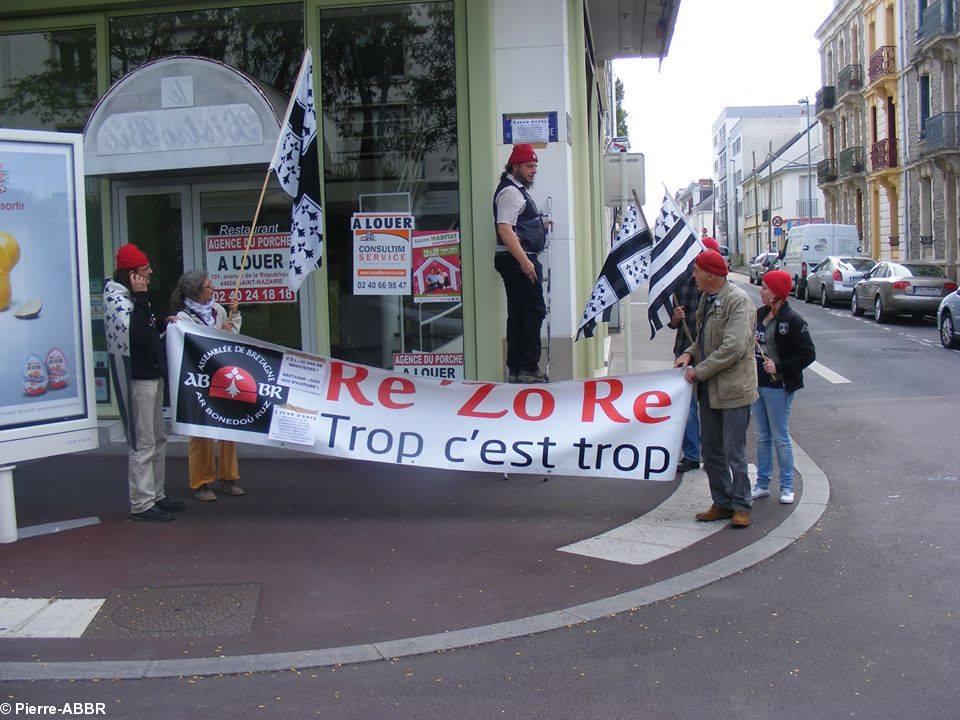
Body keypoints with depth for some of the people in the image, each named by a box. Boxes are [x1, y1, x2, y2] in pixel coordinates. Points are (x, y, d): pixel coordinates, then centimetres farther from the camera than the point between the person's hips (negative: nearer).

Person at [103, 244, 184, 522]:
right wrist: (140, 297, -23)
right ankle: (142, 504, -1)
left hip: (152, 376, 10)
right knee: (142, 443, -7)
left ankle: (156, 495, 26)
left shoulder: (133, 297, 16)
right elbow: (136, 334, -27)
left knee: (158, 439, 16)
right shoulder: (117, 299, -15)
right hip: (136, 380, -10)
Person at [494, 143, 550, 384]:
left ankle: (515, 370, 12)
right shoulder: (510, 191, -12)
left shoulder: (517, 190, 21)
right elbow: (505, 229, -22)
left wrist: (539, 225, 24)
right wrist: (524, 261, -26)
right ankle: (528, 367, -9)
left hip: (521, 260, 11)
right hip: (517, 259, -11)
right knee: (534, 310, -10)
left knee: (517, 314, 10)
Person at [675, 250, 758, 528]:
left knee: (734, 452, -2)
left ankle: (741, 506, 10)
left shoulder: (738, 301, -16)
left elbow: (733, 348, -24)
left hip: (733, 389, -9)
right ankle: (722, 503, 23)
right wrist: (689, 353, 4)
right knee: (710, 450, 13)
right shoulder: (707, 299, 13)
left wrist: (699, 370, -18)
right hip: (709, 389, 9)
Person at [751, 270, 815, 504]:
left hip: (778, 386, -7)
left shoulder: (791, 320, -14)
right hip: (758, 384, 7)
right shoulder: (760, 314, 7)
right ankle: (762, 484, 22)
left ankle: (787, 486, 15)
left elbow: (809, 353, -14)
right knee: (762, 437, 13)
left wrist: (779, 367, -19)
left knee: (780, 438, 2)